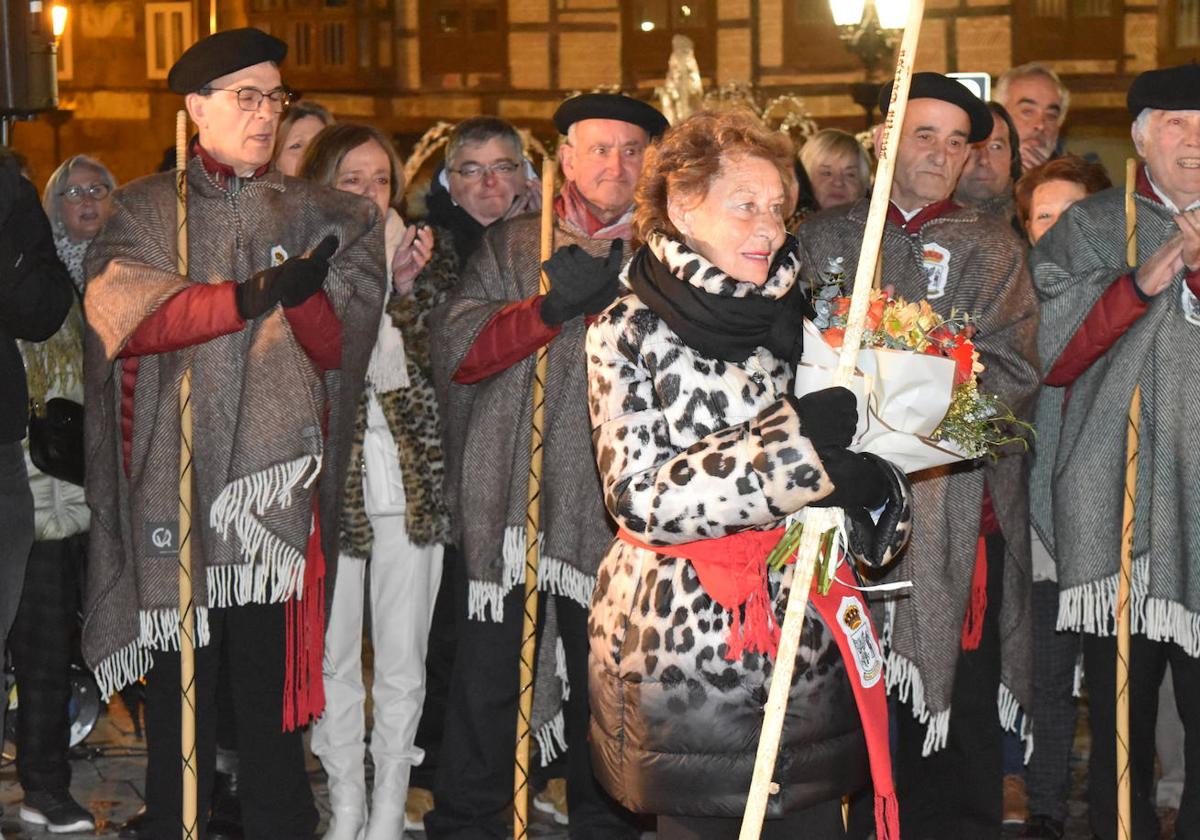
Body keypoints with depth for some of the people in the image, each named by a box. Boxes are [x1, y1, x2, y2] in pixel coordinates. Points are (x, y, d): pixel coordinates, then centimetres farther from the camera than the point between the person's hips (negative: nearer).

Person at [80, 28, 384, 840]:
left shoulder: (311, 214, 13)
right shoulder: (145, 211, 8)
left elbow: (336, 346, 5)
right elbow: (118, 315, -11)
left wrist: (300, 292, -17)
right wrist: (252, 295, -20)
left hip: (279, 478, 1)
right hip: (176, 485, -1)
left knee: (273, 677, 0)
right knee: (182, 676, 3)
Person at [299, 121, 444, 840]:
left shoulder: (412, 254, 8)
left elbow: (422, 369, -2)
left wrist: (402, 287, -12)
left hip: (408, 478, 2)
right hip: (330, 478, -2)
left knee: (403, 660, 5)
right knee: (333, 654, 5)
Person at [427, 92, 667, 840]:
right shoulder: (513, 247, 12)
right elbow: (458, 347, -1)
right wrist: (551, 306, -15)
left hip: (612, 506, 0)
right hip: (511, 499, 0)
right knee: (487, 680, -1)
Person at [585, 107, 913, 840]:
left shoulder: (799, 323, 9)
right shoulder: (629, 333, -5)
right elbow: (642, 497, -15)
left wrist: (872, 487, -12)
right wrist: (789, 444, -24)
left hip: (807, 640, 4)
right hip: (685, 647, -4)